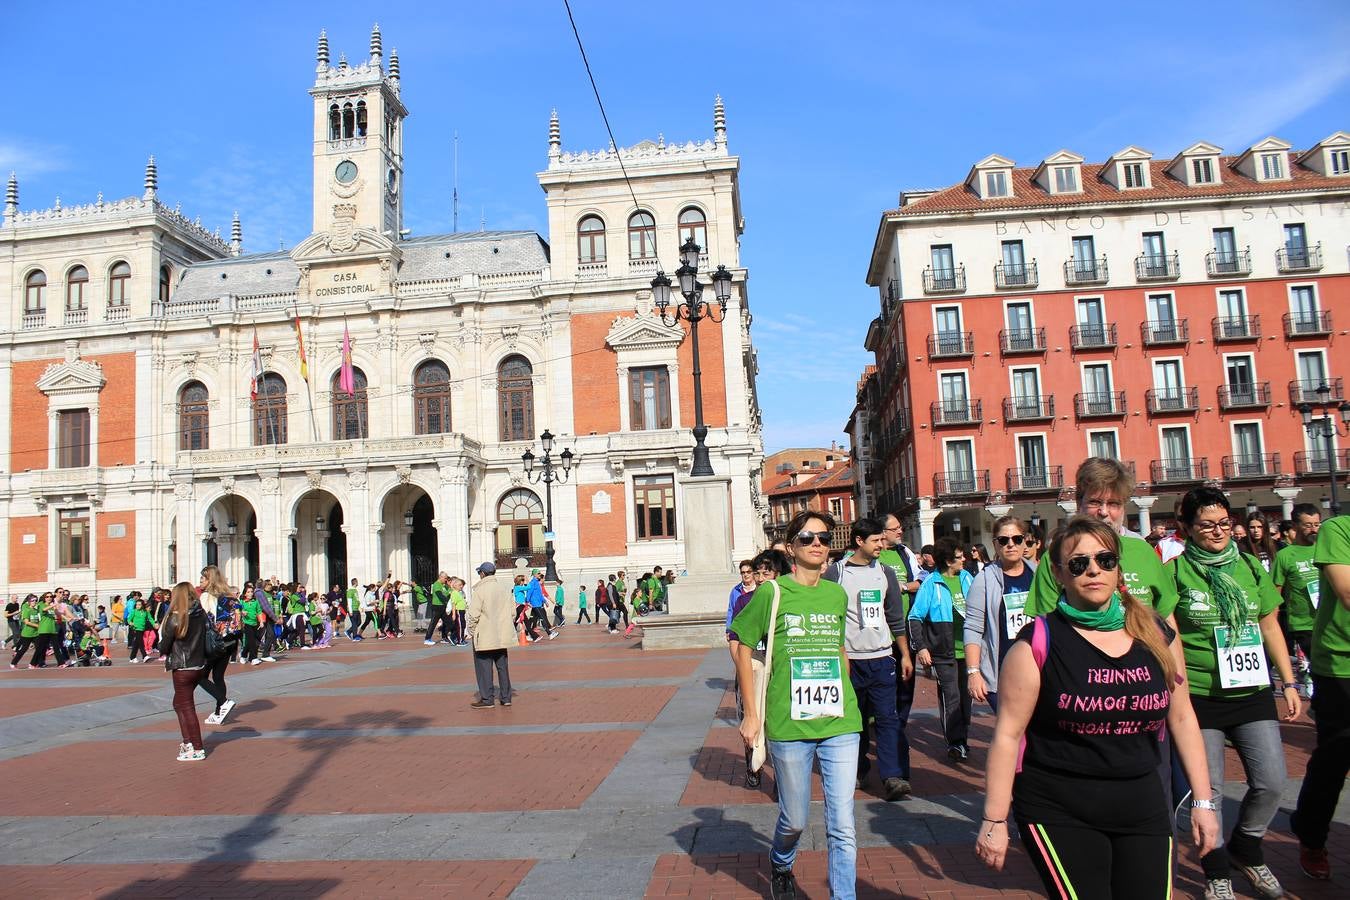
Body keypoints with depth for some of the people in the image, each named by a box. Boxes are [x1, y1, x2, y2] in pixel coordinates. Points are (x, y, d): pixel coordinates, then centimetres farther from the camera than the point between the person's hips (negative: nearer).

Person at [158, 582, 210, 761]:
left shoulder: (175, 617, -16)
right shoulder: (201, 614, 0)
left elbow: (164, 645, -8)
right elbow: (206, 640, 7)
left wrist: (164, 652, 12)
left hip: (182, 668, -6)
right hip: (199, 665, 6)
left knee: (186, 707, 3)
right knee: (179, 703, 22)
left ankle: (197, 749, 5)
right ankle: (188, 742, 23)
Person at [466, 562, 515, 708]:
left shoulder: (479, 590, -13)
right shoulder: (504, 588, 6)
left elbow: (474, 615, -14)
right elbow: (511, 612, 10)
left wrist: (471, 632, -2)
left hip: (484, 636, -6)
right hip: (501, 636, 6)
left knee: (484, 667, 2)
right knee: (502, 666, 13)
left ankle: (487, 699, 4)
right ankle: (506, 697, 17)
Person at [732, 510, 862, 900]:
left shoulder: (837, 595, 7)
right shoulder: (771, 594, -6)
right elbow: (742, 648, 0)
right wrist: (751, 714, -1)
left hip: (840, 725, 3)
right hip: (789, 725, -2)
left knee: (842, 827, 2)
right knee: (795, 820, 15)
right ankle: (780, 866, 45)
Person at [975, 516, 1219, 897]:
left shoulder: (1156, 634, 3)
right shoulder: (1039, 643, -11)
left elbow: (1181, 716, 13)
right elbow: (1008, 734, -10)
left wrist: (1203, 800, 13)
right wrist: (995, 821, -10)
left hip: (1142, 806, 5)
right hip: (1058, 813, -4)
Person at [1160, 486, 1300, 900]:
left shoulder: (1251, 567, 7)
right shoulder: (1176, 572, -6)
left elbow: (1270, 627, 14)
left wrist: (1289, 683, 11)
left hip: (1253, 692, 4)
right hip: (1200, 696, -4)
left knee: (1272, 782, 4)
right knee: (1207, 789, 2)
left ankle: (1245, 849, 32)